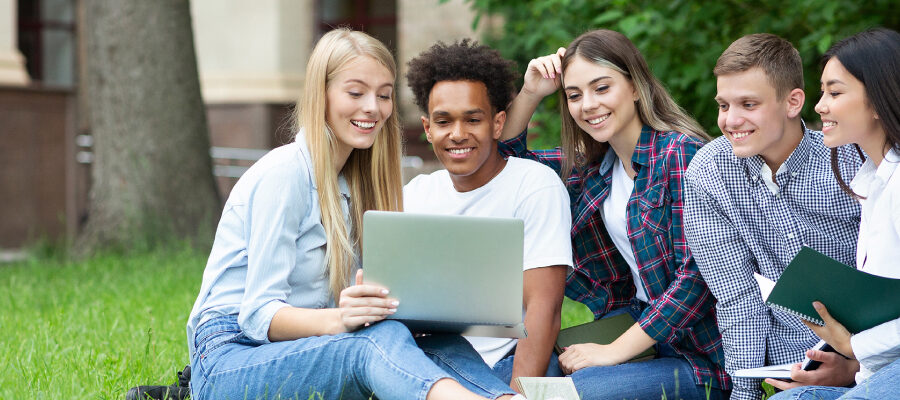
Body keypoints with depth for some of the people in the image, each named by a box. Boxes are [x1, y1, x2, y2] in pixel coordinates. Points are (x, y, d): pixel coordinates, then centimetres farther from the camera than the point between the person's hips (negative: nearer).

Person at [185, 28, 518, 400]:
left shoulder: (352, 181, 16)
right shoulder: (284, 173, -10)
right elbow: (259, 315, -16)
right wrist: (336, 320, -35)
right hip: (230, 360, -7)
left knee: (441, 343, -20)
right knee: (380, 339, -36)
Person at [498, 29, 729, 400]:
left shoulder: (681, 153, -16)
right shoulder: (593, 162, 8)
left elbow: (699, 272, -22)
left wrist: (615, 351, -21)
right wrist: (530, 93, 3)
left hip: (702, 356, -7)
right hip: (636, 320, 7)